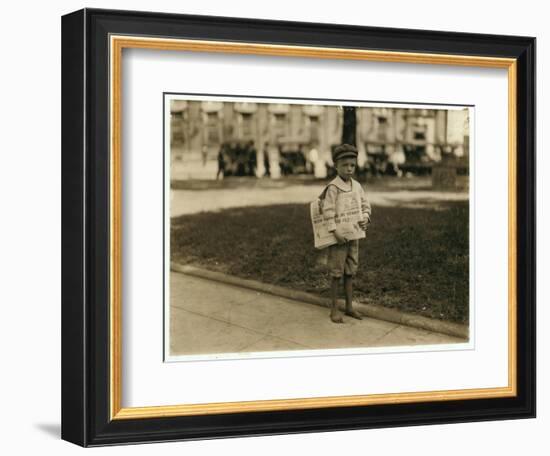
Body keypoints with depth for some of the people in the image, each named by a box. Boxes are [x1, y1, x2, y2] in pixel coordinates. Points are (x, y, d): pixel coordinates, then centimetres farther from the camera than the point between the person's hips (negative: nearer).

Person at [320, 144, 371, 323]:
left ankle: (349, 307, 23)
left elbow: (365, 205, 12)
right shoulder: (333, 187, -14)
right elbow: (328, 211, -19)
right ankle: (334, 310, 8)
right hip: (337, 236, -6)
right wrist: (335, 231, -25)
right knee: (336, 273, 0)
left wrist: (365, 218, -8)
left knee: (350, 272, 13)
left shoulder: (357, 186, 7)